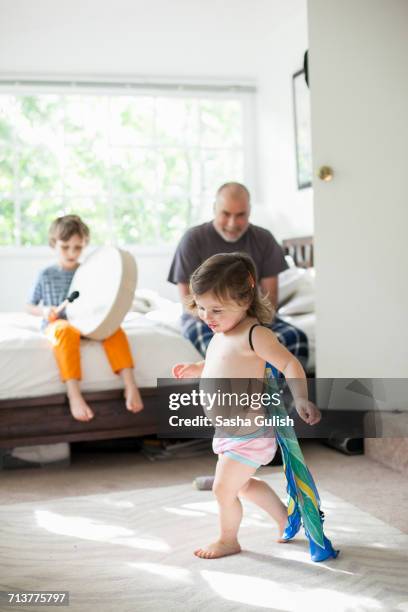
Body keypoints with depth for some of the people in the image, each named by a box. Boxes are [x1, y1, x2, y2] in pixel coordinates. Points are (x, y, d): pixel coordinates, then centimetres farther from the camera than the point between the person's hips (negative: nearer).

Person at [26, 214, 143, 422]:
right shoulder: (46, 275, 5)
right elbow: (30, 306, 11)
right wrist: (43, 311, -11)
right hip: (57, 324, -2)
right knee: (67, 331, -40)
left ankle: (130, 384, -32)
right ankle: (74, 395, -46)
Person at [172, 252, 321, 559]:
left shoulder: (254, 334, -24)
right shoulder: (221, 335, 5)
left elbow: (290, 364, -27)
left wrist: (301, 399, -40)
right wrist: (197, 369, 17)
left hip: (248, 432, -10)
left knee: (223, 488, 3)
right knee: (243, 484, 25)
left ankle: (228, 540, 29)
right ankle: (285, 517, 44)